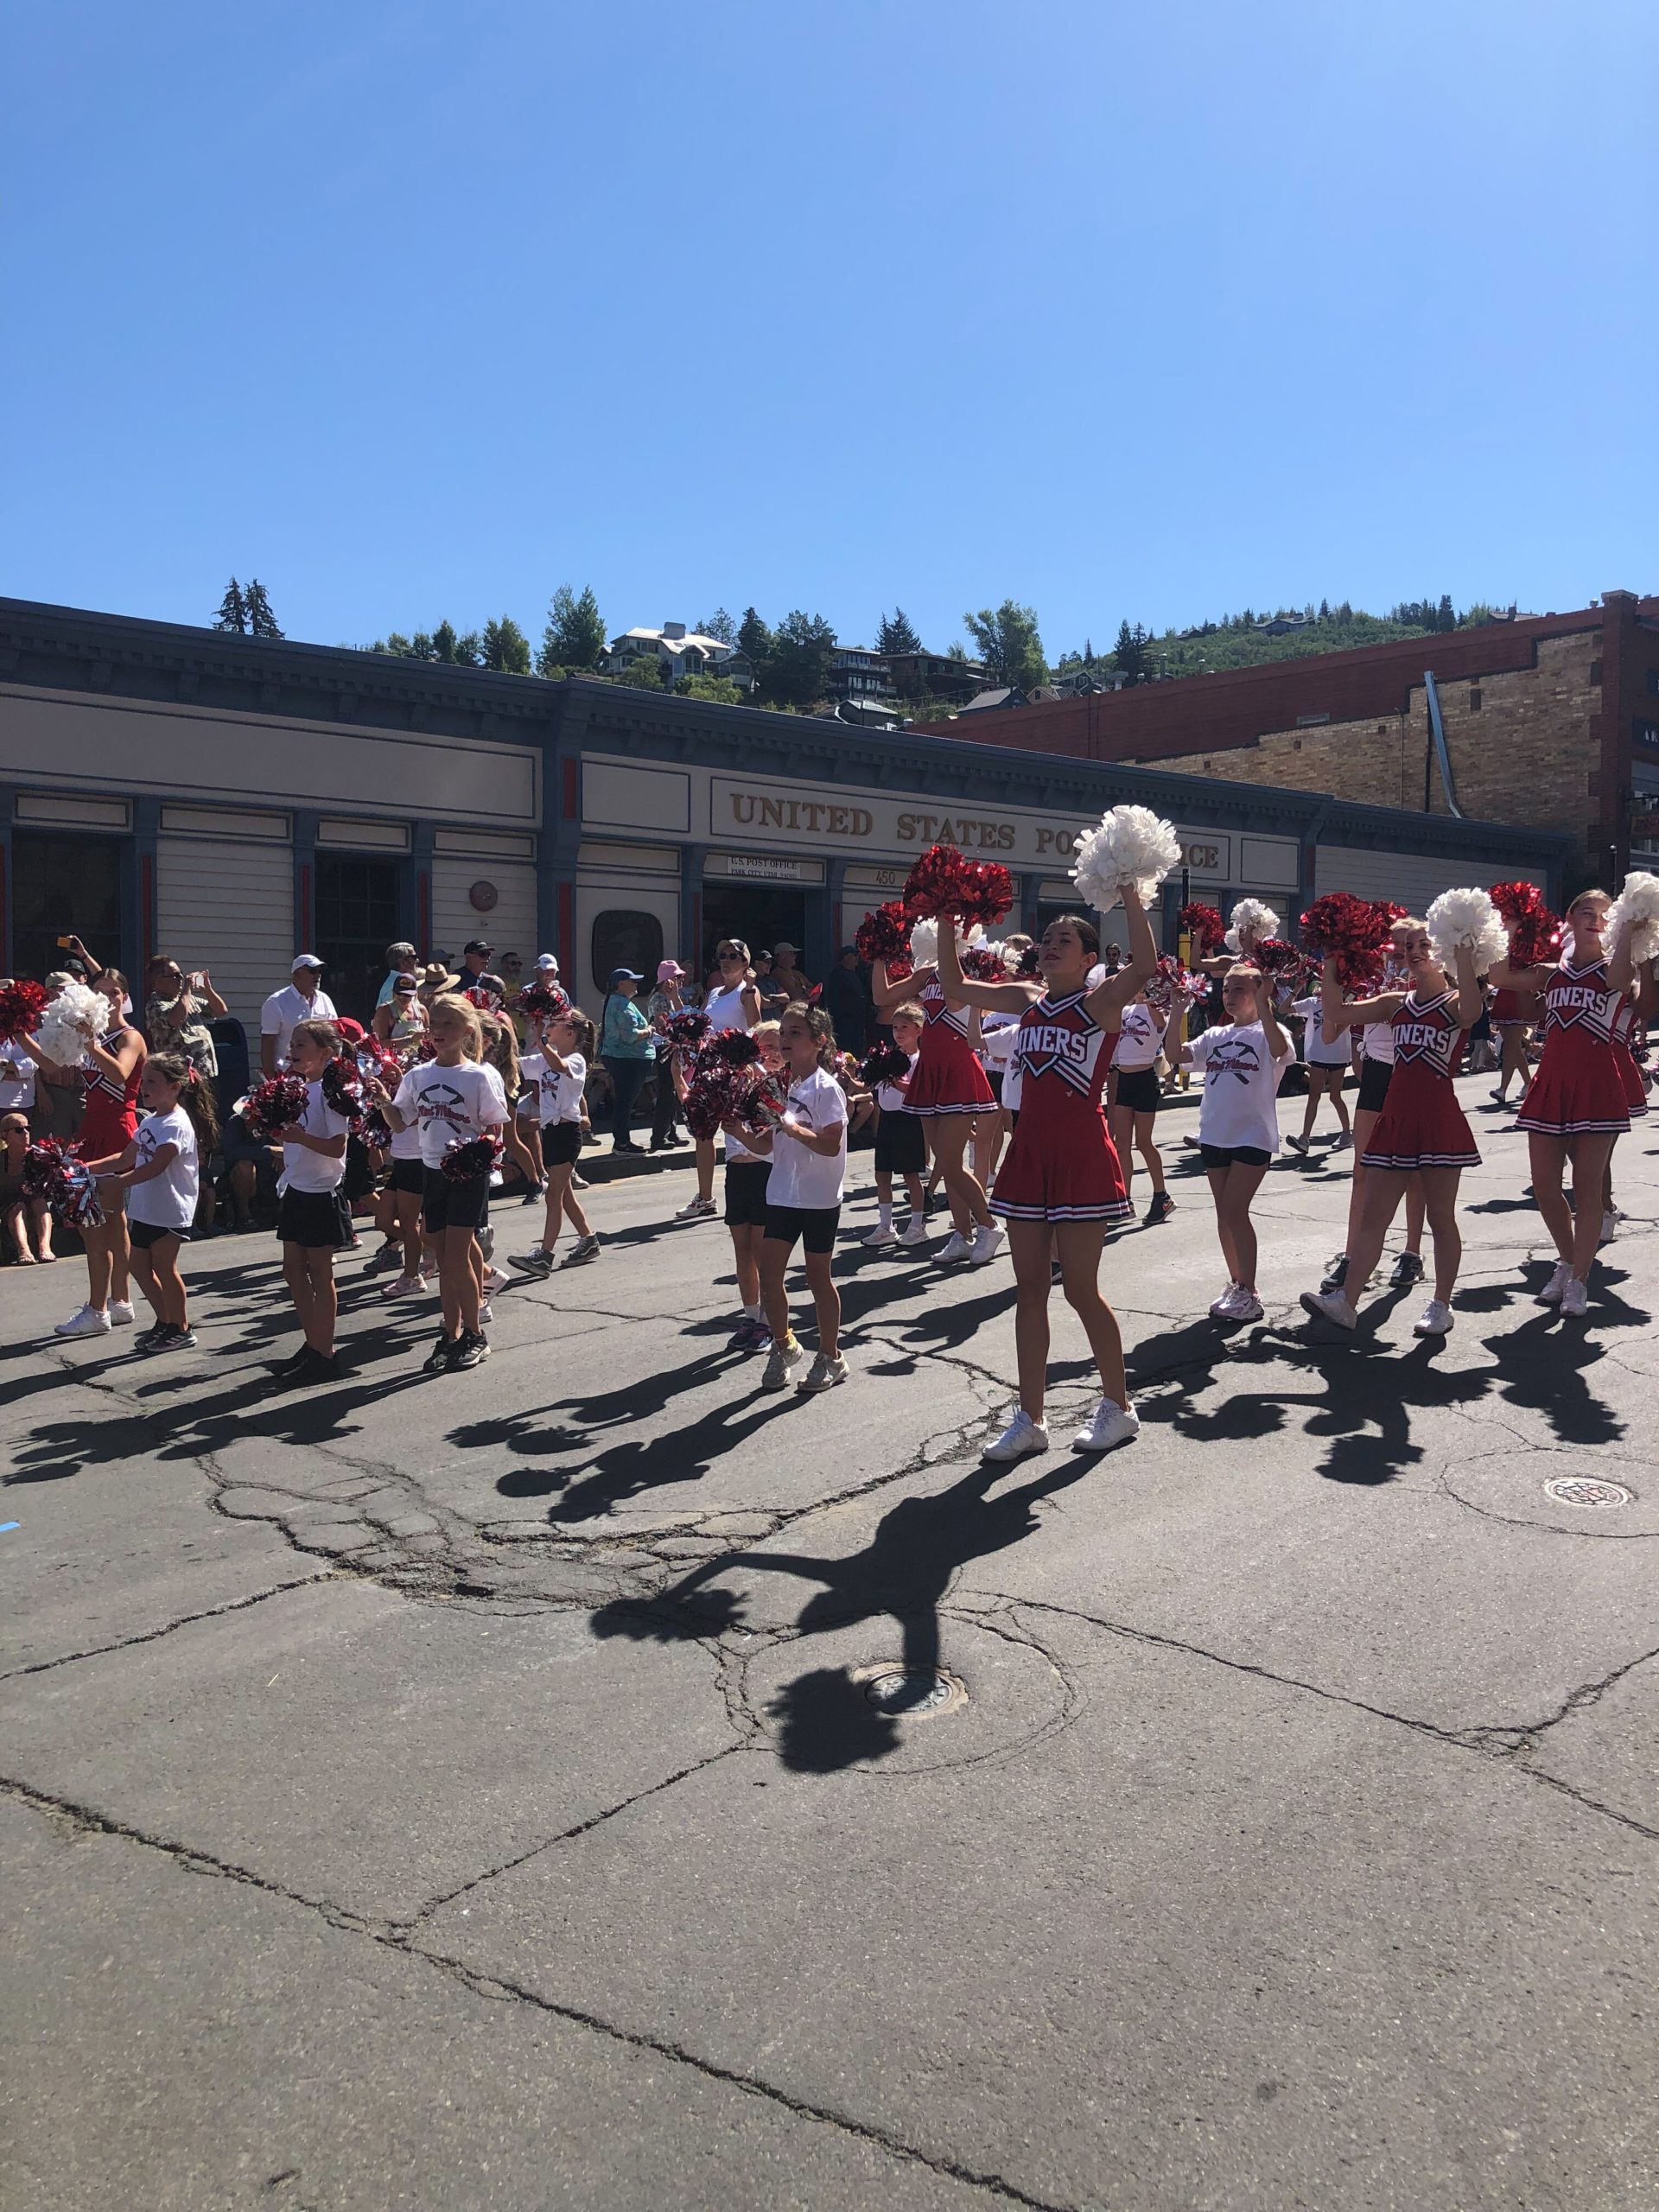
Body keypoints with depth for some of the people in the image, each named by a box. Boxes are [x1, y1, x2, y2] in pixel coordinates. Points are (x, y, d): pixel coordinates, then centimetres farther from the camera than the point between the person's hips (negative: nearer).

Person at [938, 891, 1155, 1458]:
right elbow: (954, 987, 15)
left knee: (1081, 1290, 0)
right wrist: (946, 921, 7)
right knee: (1029, 1290, 9)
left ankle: (1118, 1407, 20)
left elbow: (1143, 964, -27)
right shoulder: (1028, 998, 11)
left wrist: (1129, 893, -28)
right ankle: (1031, 1419, 17)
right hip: (1028, 1153, 6)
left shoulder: (1101, 1001, -7)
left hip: (1082, 1156, -6)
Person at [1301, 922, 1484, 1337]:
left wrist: (1462, 955, -28)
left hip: (1439, 1121, -5)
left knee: (1440, 1218, 4)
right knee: (1372, 1217, 4)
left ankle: (1441, 1305, 14)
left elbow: (1471, 1012, -29)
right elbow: (1336, 1014, 4)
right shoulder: (1395, 1003, 12)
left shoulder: (1453, 1002, -3)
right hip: (1395, 1119, 5)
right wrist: (1331, 964, 1)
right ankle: (1345, 1301, 3)